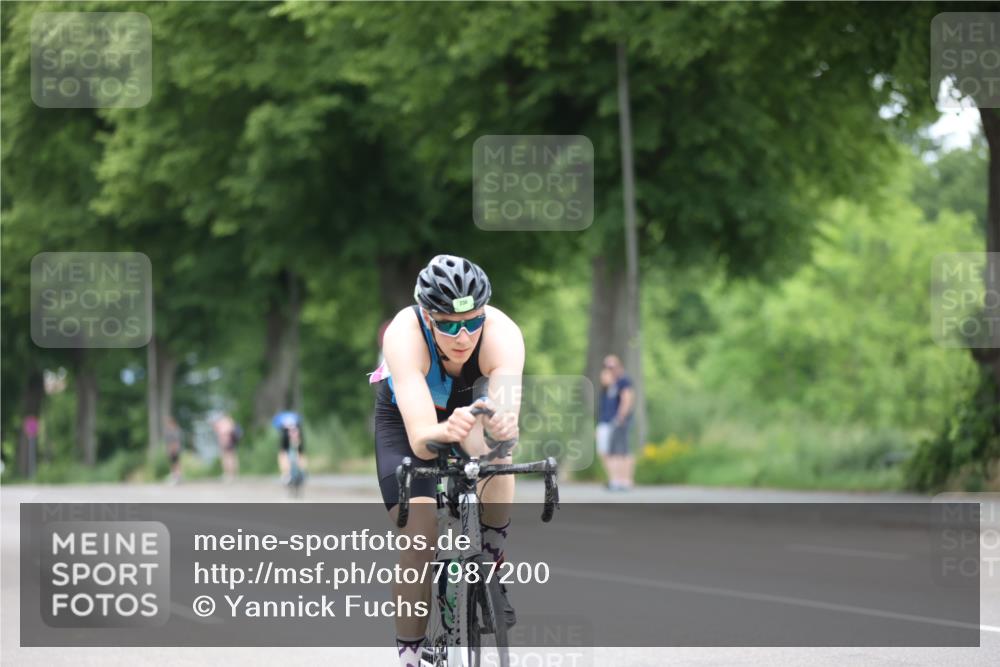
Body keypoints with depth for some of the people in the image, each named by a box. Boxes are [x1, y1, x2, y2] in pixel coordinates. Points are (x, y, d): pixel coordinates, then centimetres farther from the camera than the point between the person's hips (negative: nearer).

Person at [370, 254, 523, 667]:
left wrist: (503, 427, -72)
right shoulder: (405, 335, -40)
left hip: (469, 404, 1)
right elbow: (420, 439, -48)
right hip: (405, 416, -1)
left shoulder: (503, 335, -37)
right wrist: (445, 432, -71)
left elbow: (505, 414, -49)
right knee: (418, 541, -15)